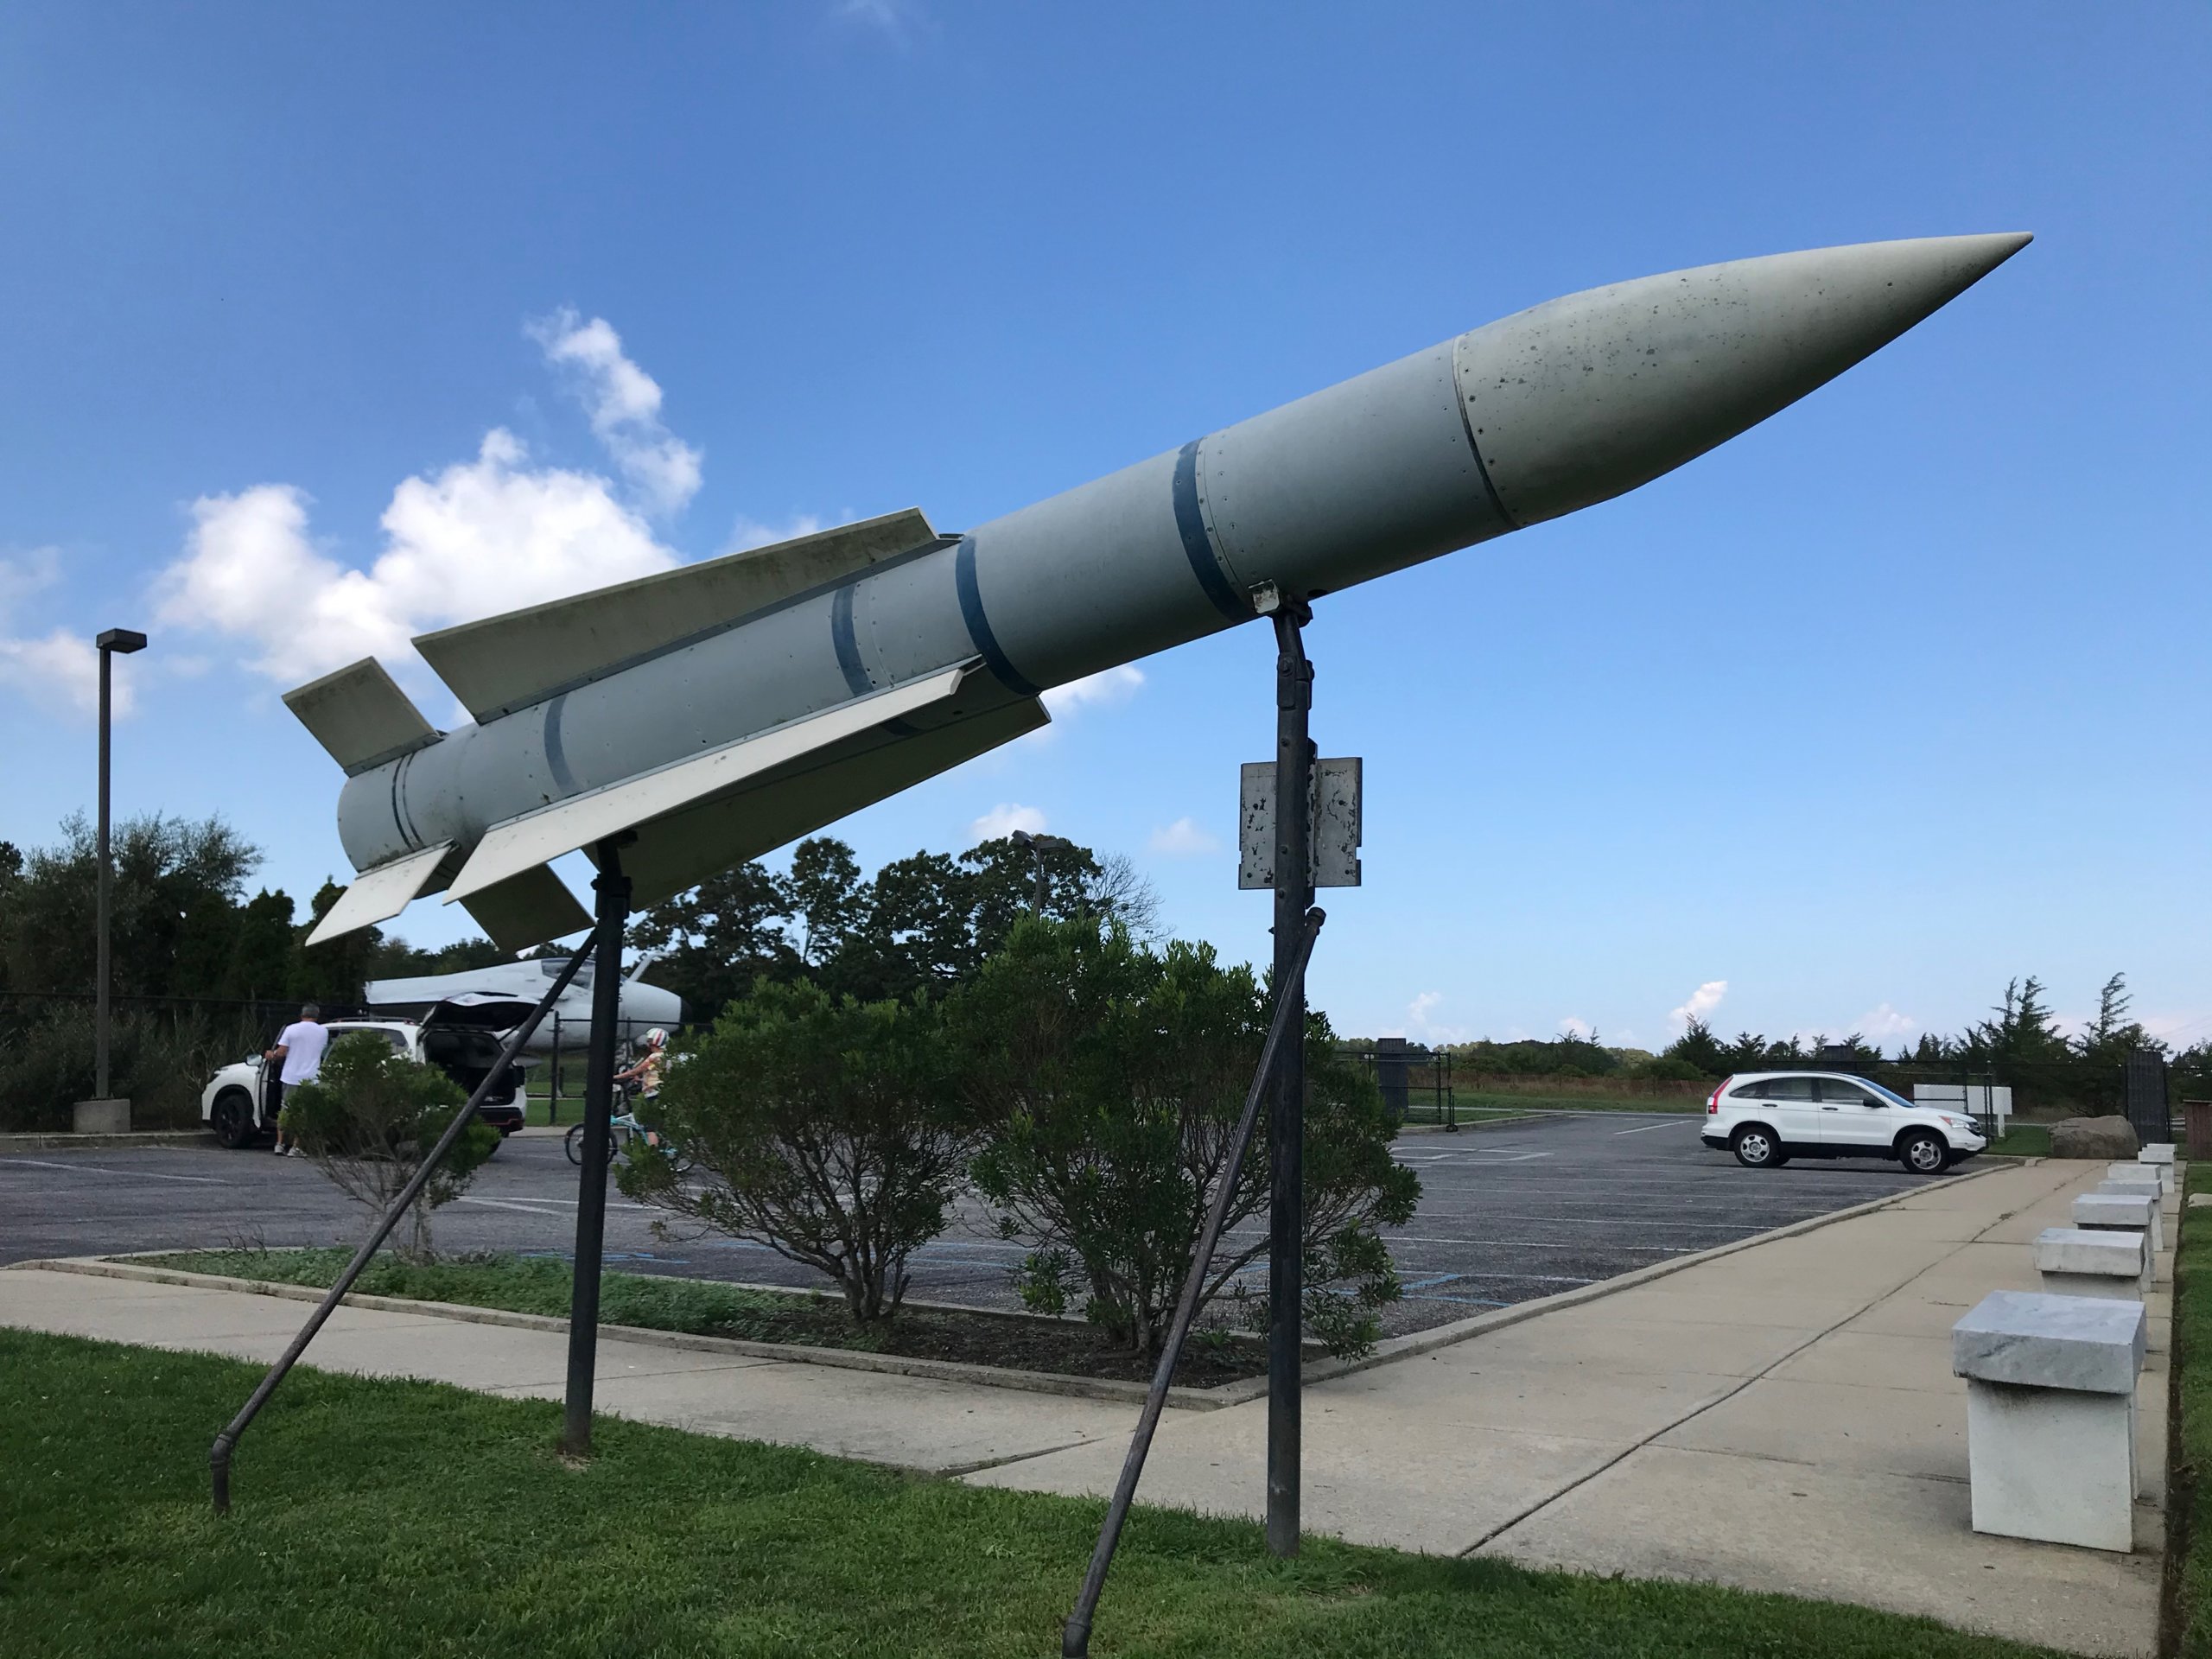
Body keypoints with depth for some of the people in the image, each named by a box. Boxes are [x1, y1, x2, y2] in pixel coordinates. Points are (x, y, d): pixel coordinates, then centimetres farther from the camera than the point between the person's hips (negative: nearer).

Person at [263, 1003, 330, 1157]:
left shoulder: (291, 1029, -3)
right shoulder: (323, 1031, 2)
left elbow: (281, 1053, -6)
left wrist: (272, 1056, 15)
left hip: (290, 1077, 0)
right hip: (310, 1079, 0)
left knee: (284, 1110, 13)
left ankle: (280, 1144, 13)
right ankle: (295, 1147, 4)